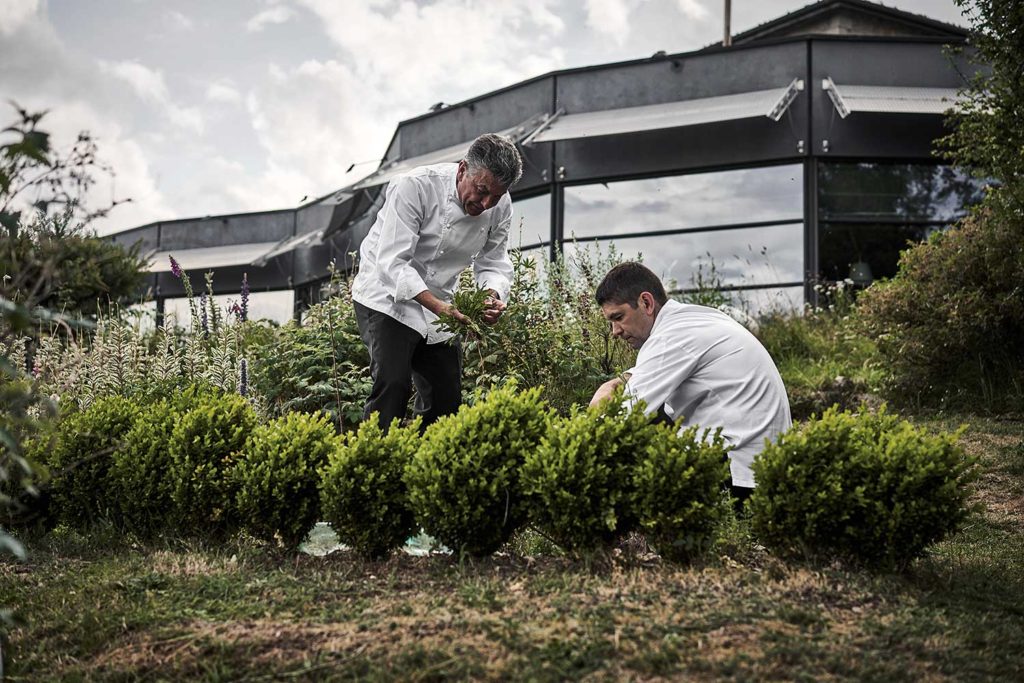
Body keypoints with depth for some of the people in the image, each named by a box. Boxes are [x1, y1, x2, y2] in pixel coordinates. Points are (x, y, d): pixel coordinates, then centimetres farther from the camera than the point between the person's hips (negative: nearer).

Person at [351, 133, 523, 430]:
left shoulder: (500, 206, -7)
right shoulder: (414, 187, -25)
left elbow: (494, 263, 2)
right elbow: (392, 263, -29)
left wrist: (493, 296, -22)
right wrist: (437, 306, -41)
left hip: (439, 304, 6)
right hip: (388, 295, -6)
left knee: (447, 397, 4)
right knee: (394, 384, -24)